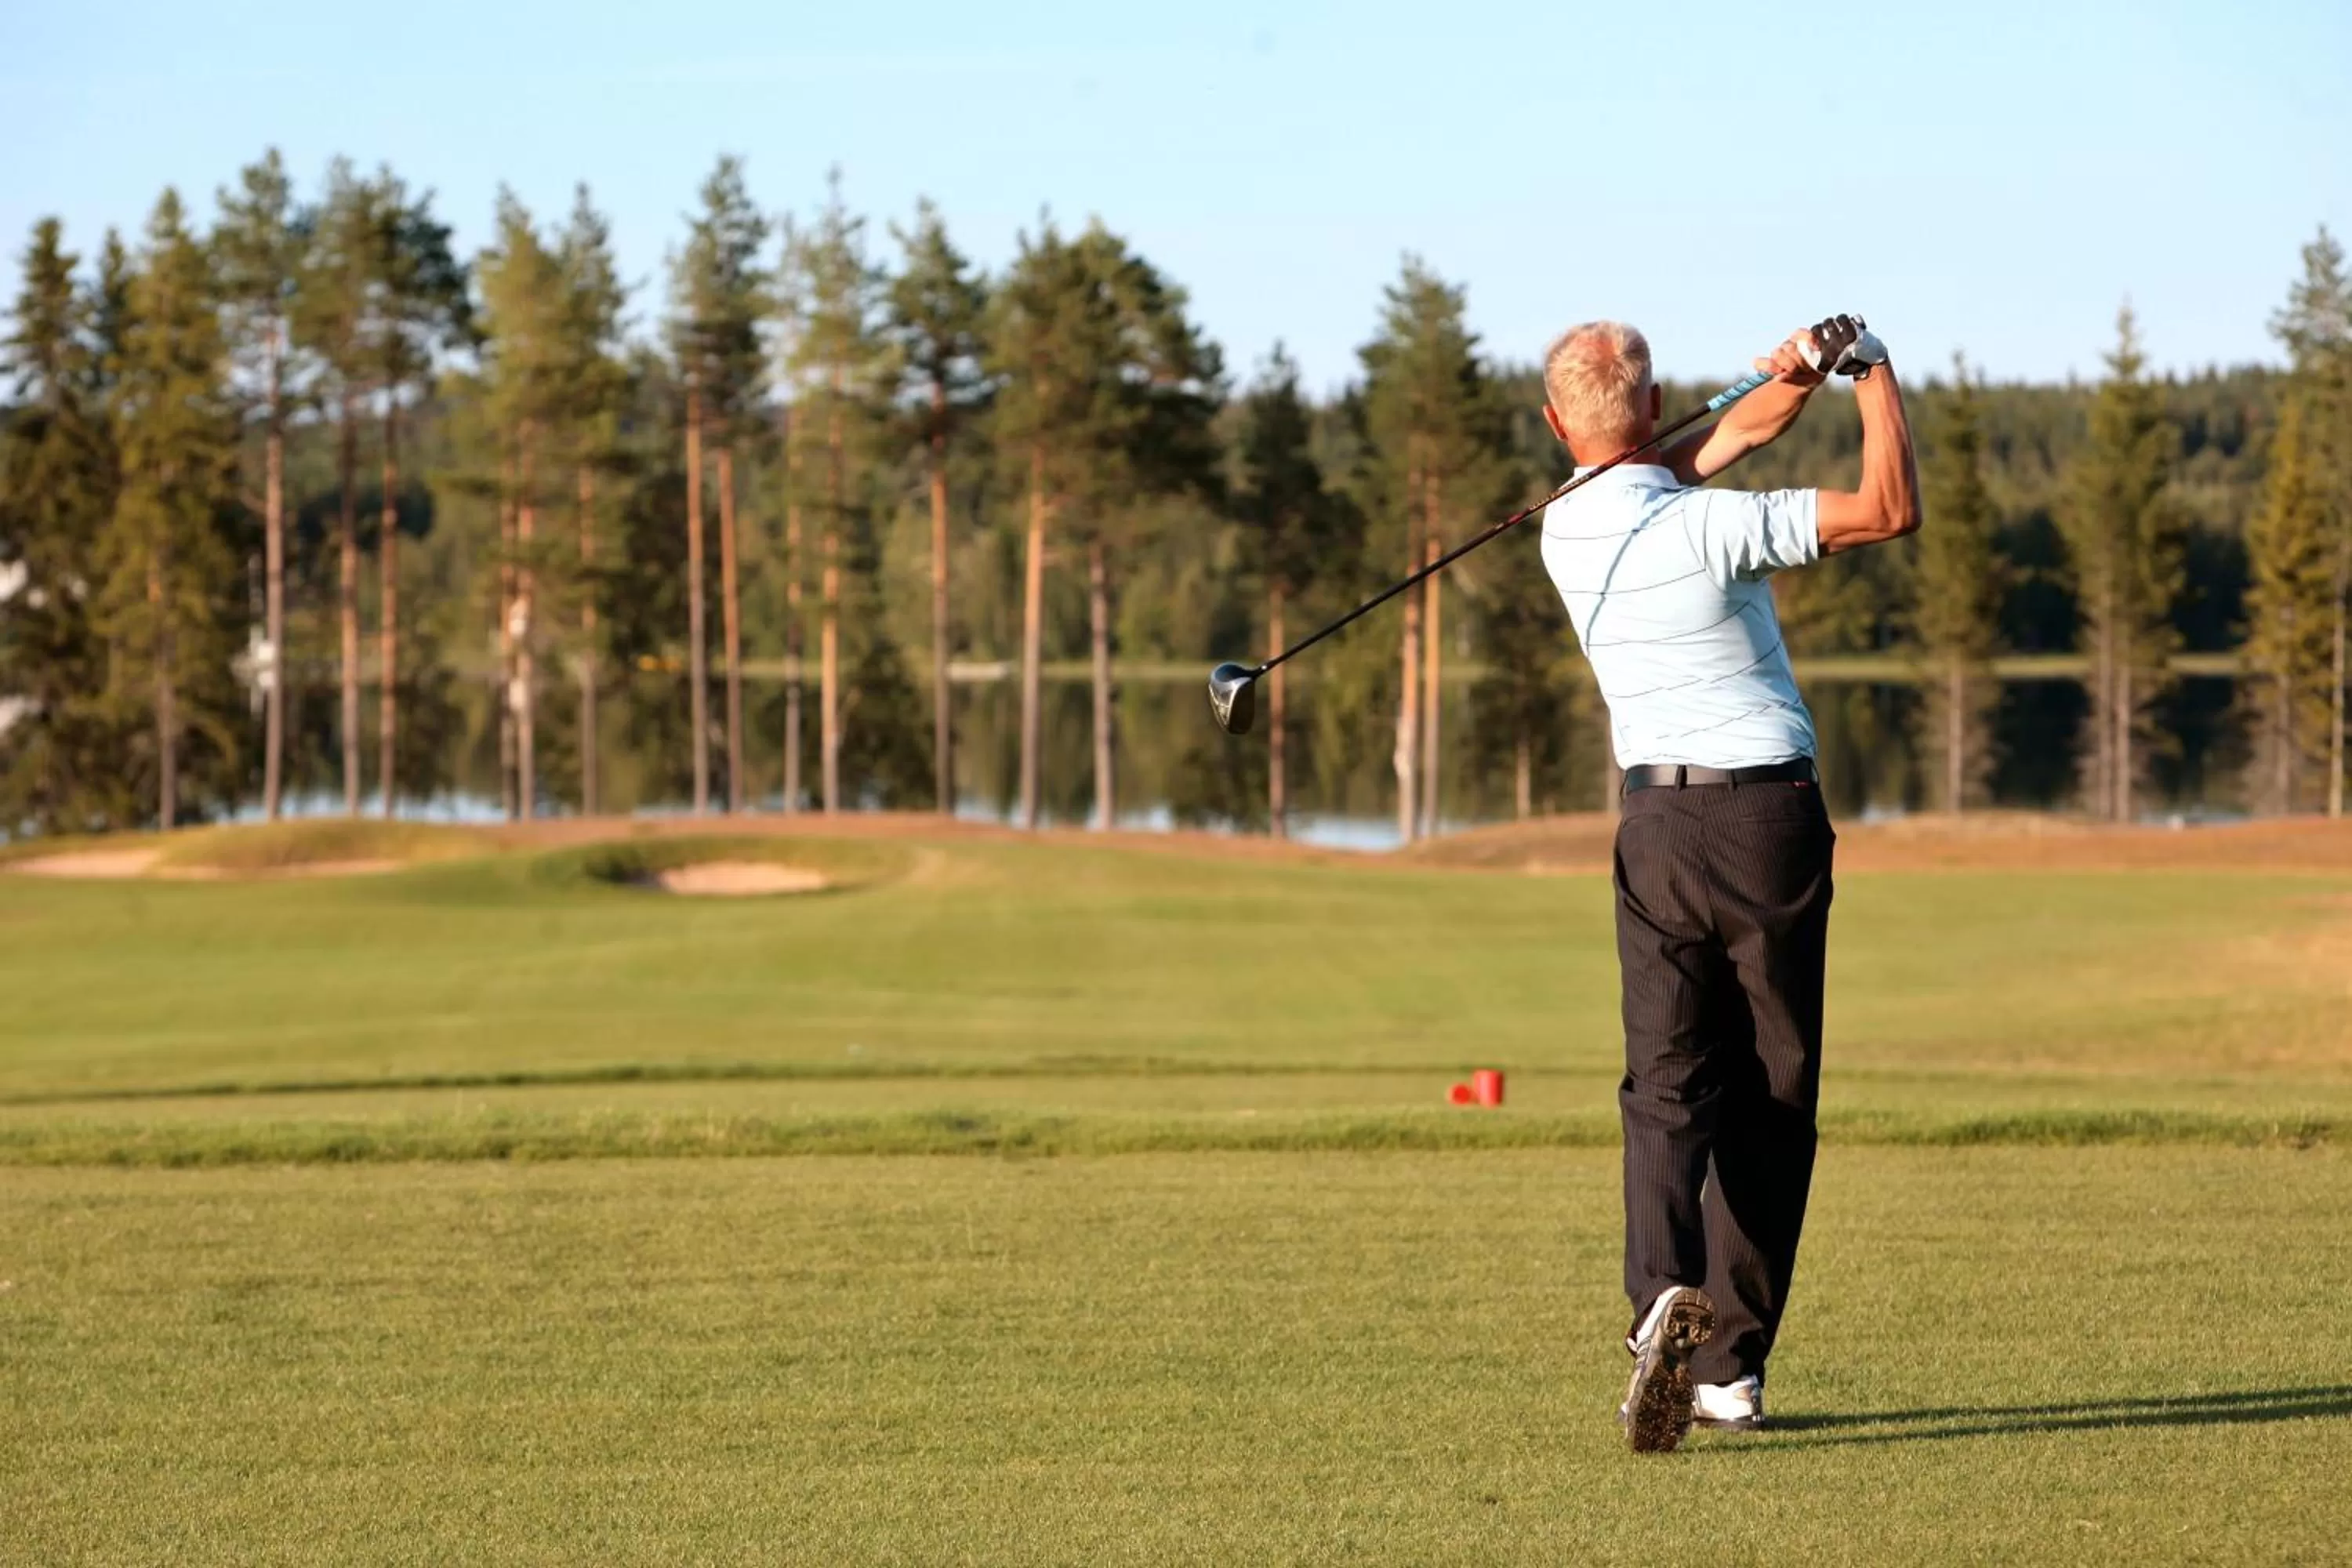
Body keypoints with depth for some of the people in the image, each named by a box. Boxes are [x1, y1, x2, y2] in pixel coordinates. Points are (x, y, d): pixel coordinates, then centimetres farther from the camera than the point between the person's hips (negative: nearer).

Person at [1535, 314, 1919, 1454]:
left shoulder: (1565, 529, 3)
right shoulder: (1708, 528, -14)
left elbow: (1730, 437, 12)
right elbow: (1890, 509, -15)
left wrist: (1798, 376, -2)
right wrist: (1873, 373, -3)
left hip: (1659, 824, 3)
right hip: (1773, 819, -3)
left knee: (1667, 1088, -1)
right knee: (1770, 1100, 7)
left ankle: (1664, 1295, -29)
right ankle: (1730, 1362, 6)